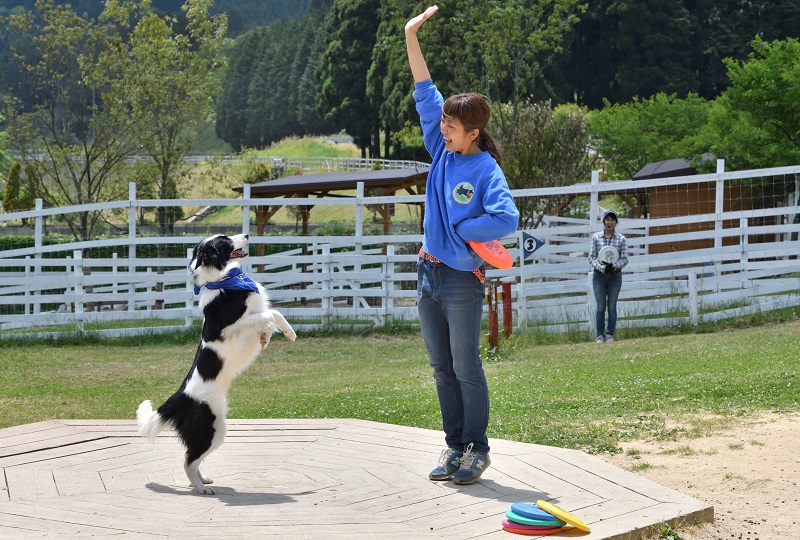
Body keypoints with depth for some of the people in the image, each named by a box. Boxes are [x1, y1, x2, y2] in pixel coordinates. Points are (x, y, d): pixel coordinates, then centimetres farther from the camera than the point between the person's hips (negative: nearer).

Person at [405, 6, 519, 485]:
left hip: (462, 280, -7)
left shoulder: (485, 170, -11)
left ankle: (477, 449, 9)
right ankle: (455, 447, 19)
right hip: (429, 276, 7)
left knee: (466, 368, -1)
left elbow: (507, 218, -24)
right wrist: (411, 38, 6)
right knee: (442, 369, 11)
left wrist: (457, 230, -14)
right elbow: (426, 94, 8)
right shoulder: (441, 151, 6)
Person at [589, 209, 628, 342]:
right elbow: (591, 257, -3)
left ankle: (610, 334, 9)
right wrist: (602, 267, -18)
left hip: (615, 275, 0)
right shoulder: (596, 237, 0)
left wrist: (613, 265, -20)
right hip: (599, 275, 0)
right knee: (601, 307, 1)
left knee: (612, 306, 3)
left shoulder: (621, 239, 1)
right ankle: (600, 335, 6)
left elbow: (624, 259, -2)